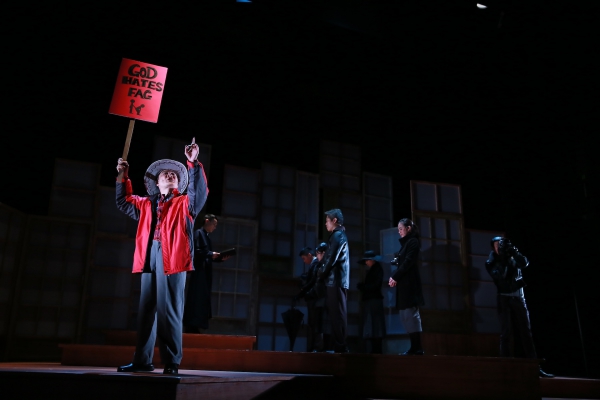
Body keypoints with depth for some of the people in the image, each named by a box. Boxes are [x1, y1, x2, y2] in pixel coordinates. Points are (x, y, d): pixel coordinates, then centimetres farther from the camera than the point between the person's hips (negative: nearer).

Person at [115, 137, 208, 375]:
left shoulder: (184, 203, 11)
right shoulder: (146, 204, 24)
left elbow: (199, 191, -7)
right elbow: (124, 202, 34)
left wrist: (193, 163, -15)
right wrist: (123, 177, 25)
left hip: (172, 259, -5)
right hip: (149, 259, 5)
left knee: (168, 310, -8)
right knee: (146, 310, 8)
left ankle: (171, 362, -3)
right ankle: (142, 360, 15)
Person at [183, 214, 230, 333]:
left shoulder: (206, 236, 21)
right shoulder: (198, 233, -5)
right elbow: (195, 251, -17)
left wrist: (220, 258, 7)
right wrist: (211, 254, -18)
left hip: (205, 274, 9)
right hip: (198, 272, -9)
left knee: (202, 301, 7)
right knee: (196, 300, -9)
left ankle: (193, 327, 9)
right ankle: (191, 327, -6)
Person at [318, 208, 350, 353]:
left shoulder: (337, 235, -8)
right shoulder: (340, 235, 23)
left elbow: (331, 259, -15)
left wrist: (320, 276, -5)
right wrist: (323, 275, 13)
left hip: (335, 281, -10)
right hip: (337, 281, 10)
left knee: (337, 314, -10)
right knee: (337, 314, 9)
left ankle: (340, 347, -9)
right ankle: (339, 346, 12)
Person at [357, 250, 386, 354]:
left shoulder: (378, 269, -4)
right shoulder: (370, 270, 21)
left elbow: (375, 285, -13)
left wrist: (362, 286, -5)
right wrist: (361, 285, 0)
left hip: (375, 300, -8)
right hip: (368, 300, 8)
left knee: (374, 327, -10)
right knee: (370, 327, 6)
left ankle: (377, 351, -9)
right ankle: (375, 350, 7)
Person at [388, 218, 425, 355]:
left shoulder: (413, 241, -5)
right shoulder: (405, 242, 21)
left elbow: (408, 262, -14)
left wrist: (395, 277, -12)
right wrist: (394, 278, 4)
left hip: (409, 282, -9)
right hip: (403, 283, 9)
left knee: (410, 313, -10)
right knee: (406, 315, 7)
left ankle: (416, 348, -7)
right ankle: (416, 347, 10)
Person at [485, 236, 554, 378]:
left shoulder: (512, 258, 10)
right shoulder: (491, 262, 2)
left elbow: (525, 263, -9)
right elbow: (499, 275, -15)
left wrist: (512, 251, -19)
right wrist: (503, 257, -17)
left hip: (519, 297, 3)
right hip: (504, 299, -3)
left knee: (526, 332, 4)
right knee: (506, 334, -7)